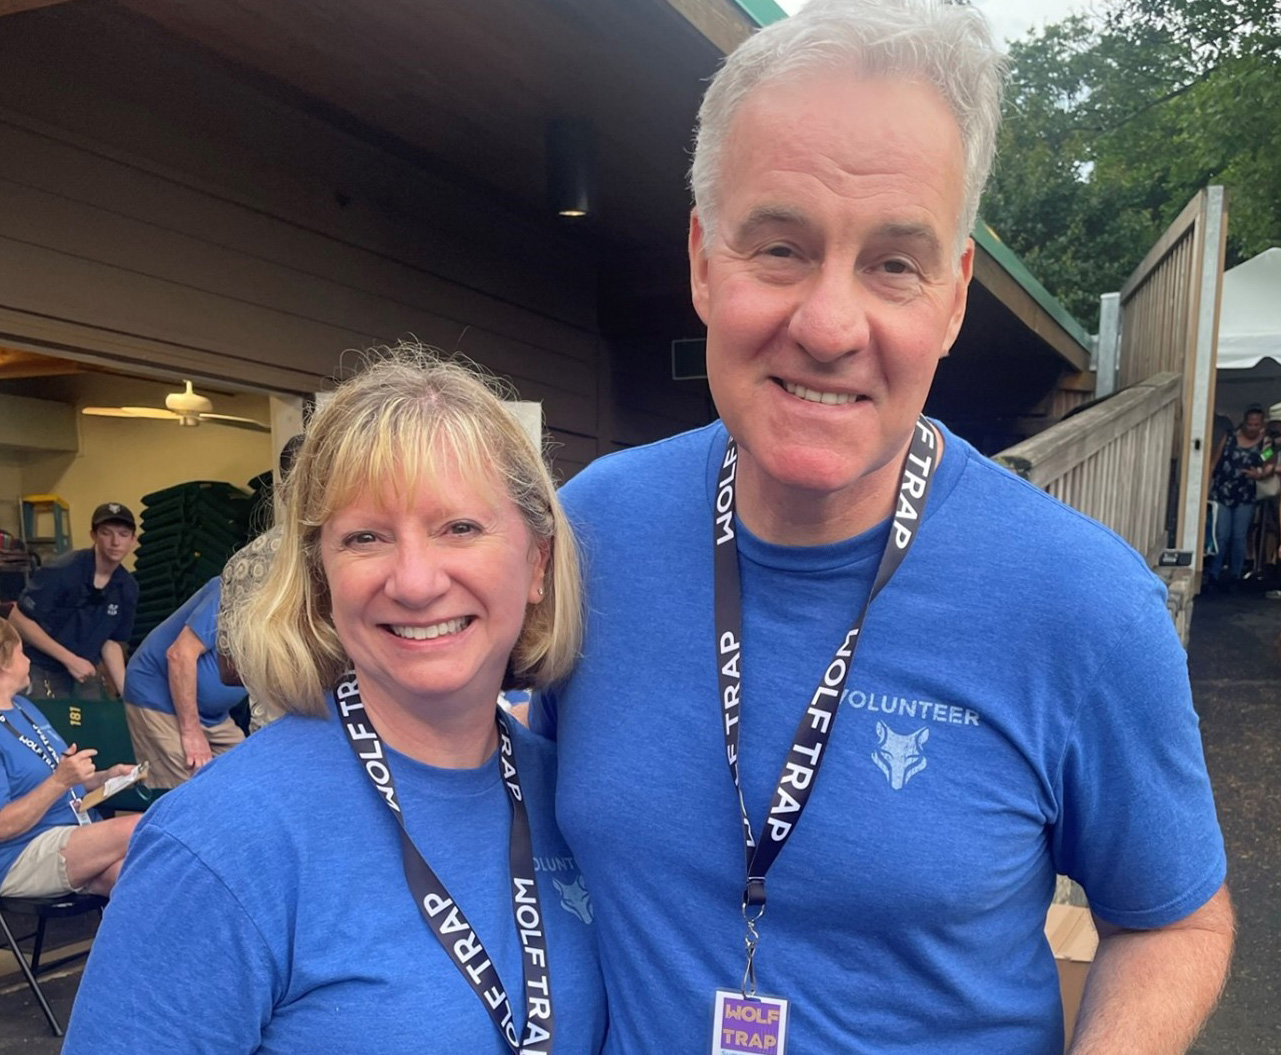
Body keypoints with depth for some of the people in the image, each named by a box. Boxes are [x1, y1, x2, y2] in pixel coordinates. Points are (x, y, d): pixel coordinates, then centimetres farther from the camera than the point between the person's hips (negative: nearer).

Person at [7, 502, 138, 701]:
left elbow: (111, 642, 6)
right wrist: (69, 659, -19)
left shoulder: (127, 588, -3)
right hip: (42, 672, -5)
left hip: (85, 673, 5)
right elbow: (18, 619, -16)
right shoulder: (61, 571, -19)